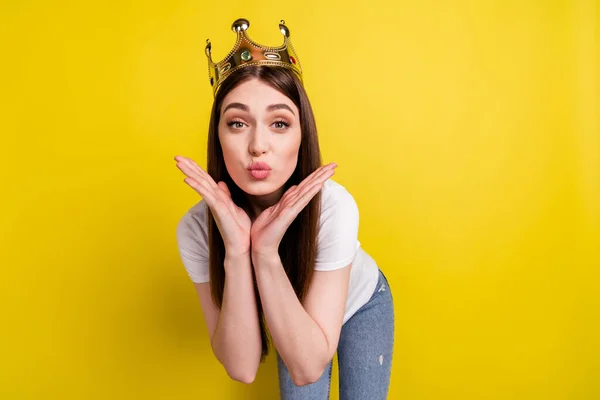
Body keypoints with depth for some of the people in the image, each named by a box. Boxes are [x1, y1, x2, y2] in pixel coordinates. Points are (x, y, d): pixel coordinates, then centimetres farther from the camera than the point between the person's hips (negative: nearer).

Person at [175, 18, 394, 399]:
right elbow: (241, 367, -32)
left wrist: (267, 253, -47)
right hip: (293, 319, 1)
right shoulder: (196, 227, -30)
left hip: (361, 303, -1)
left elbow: (308, 367, -35)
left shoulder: (333, 205, -36)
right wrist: (236, 251, -45)